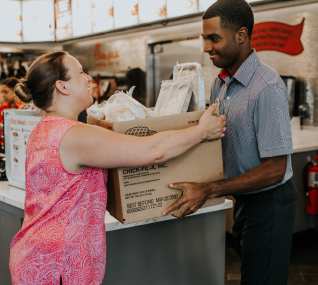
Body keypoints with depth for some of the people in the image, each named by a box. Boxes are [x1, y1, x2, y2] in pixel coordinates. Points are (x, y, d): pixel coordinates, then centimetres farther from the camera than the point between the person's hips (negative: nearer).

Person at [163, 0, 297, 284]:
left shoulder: (268, 88, -25)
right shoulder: (220, 84, 4)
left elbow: (274, 170, -26)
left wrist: (209, 190, -27)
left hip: (269, 201, -8)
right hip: (243, 198, 8)